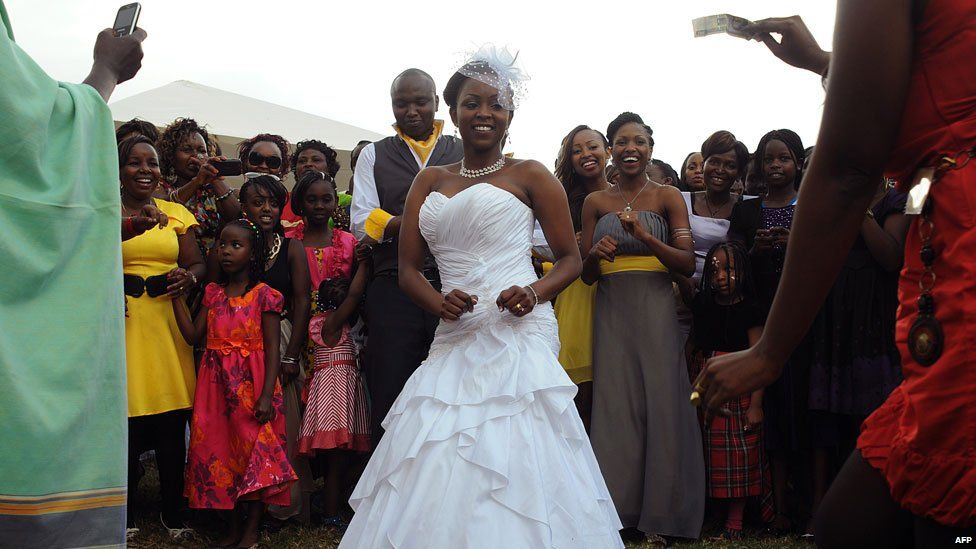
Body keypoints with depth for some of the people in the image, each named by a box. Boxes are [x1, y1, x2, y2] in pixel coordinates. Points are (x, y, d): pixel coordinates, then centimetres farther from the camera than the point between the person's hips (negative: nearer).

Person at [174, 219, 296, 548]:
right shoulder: (213, 292, 9)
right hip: (218, 383, 5)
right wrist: (177, 296, -1)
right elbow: (193, 336, 3)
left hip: (252, 382, -5)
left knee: (255, 448, -3)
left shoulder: (264, 295, -5)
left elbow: (272, 349, -8)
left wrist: (266, 396, -15)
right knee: (221, 450, 7)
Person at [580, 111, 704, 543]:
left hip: (656, 309, -2)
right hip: (611, 310, 2)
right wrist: (596, 253, -11)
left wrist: (644, 236, -17)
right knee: (614, 404, -1)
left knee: (661, 402, -5)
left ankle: (658, 514, 3)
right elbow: (586, 274, 11)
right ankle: (619, 510, 6)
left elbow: (688, 264, -4)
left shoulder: (668, 197, 5)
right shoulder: (595, 202, 11)